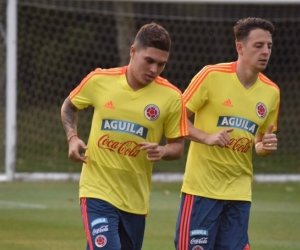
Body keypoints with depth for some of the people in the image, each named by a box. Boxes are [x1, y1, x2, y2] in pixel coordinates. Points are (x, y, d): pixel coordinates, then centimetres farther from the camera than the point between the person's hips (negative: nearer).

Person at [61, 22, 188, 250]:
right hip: (98, 191, -2)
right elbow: (69, 106, 15)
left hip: (136, 199, 2)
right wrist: (72, 138, -2)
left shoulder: (171, 97, -6)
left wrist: (162, 151, -20)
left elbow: (177, 147, 2)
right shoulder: (99, 80, -5)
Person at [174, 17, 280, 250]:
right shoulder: (212, 75, -9)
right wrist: (207, 137, -21)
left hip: (239, 191, 4)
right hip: (202, 187, -4)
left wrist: (265, 146, -5)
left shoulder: (271, 91, 6)